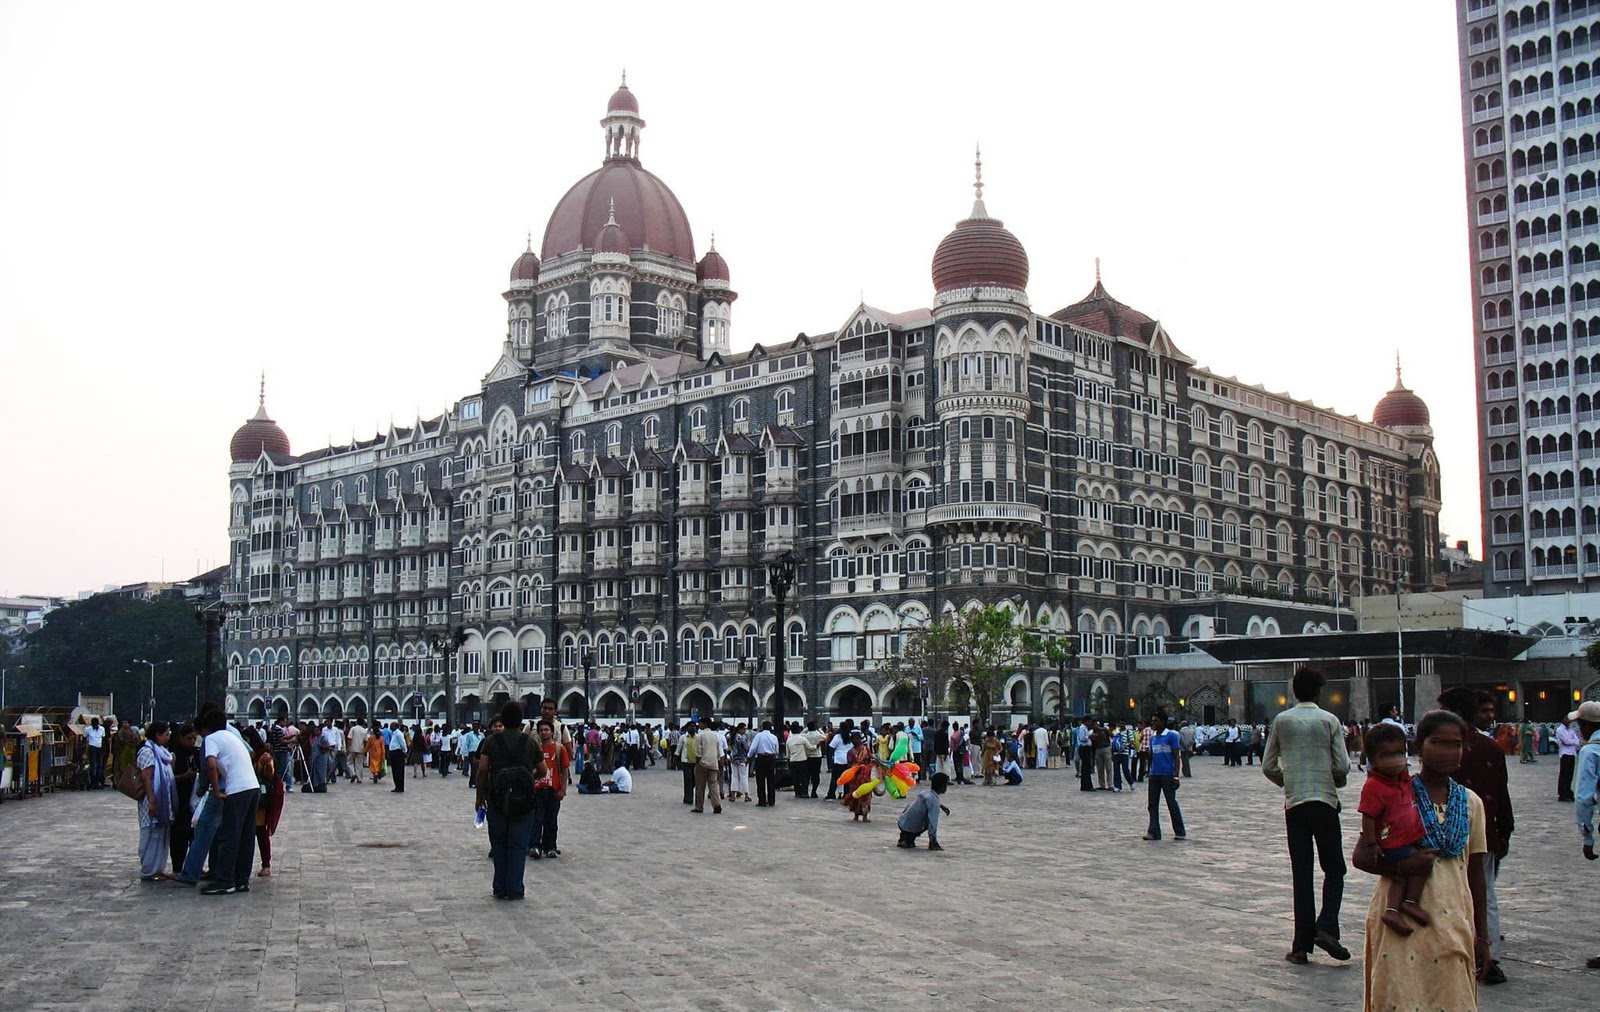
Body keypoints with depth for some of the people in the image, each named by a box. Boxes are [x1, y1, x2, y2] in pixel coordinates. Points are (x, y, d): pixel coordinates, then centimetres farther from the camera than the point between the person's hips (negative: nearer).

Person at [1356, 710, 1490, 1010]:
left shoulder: (1470, 803, 8)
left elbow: (1475, 871, 13)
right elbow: (1361, 857, -4)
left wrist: (1482, 935, 12)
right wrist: (1402, 866, -22)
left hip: (1455, 923, 4)